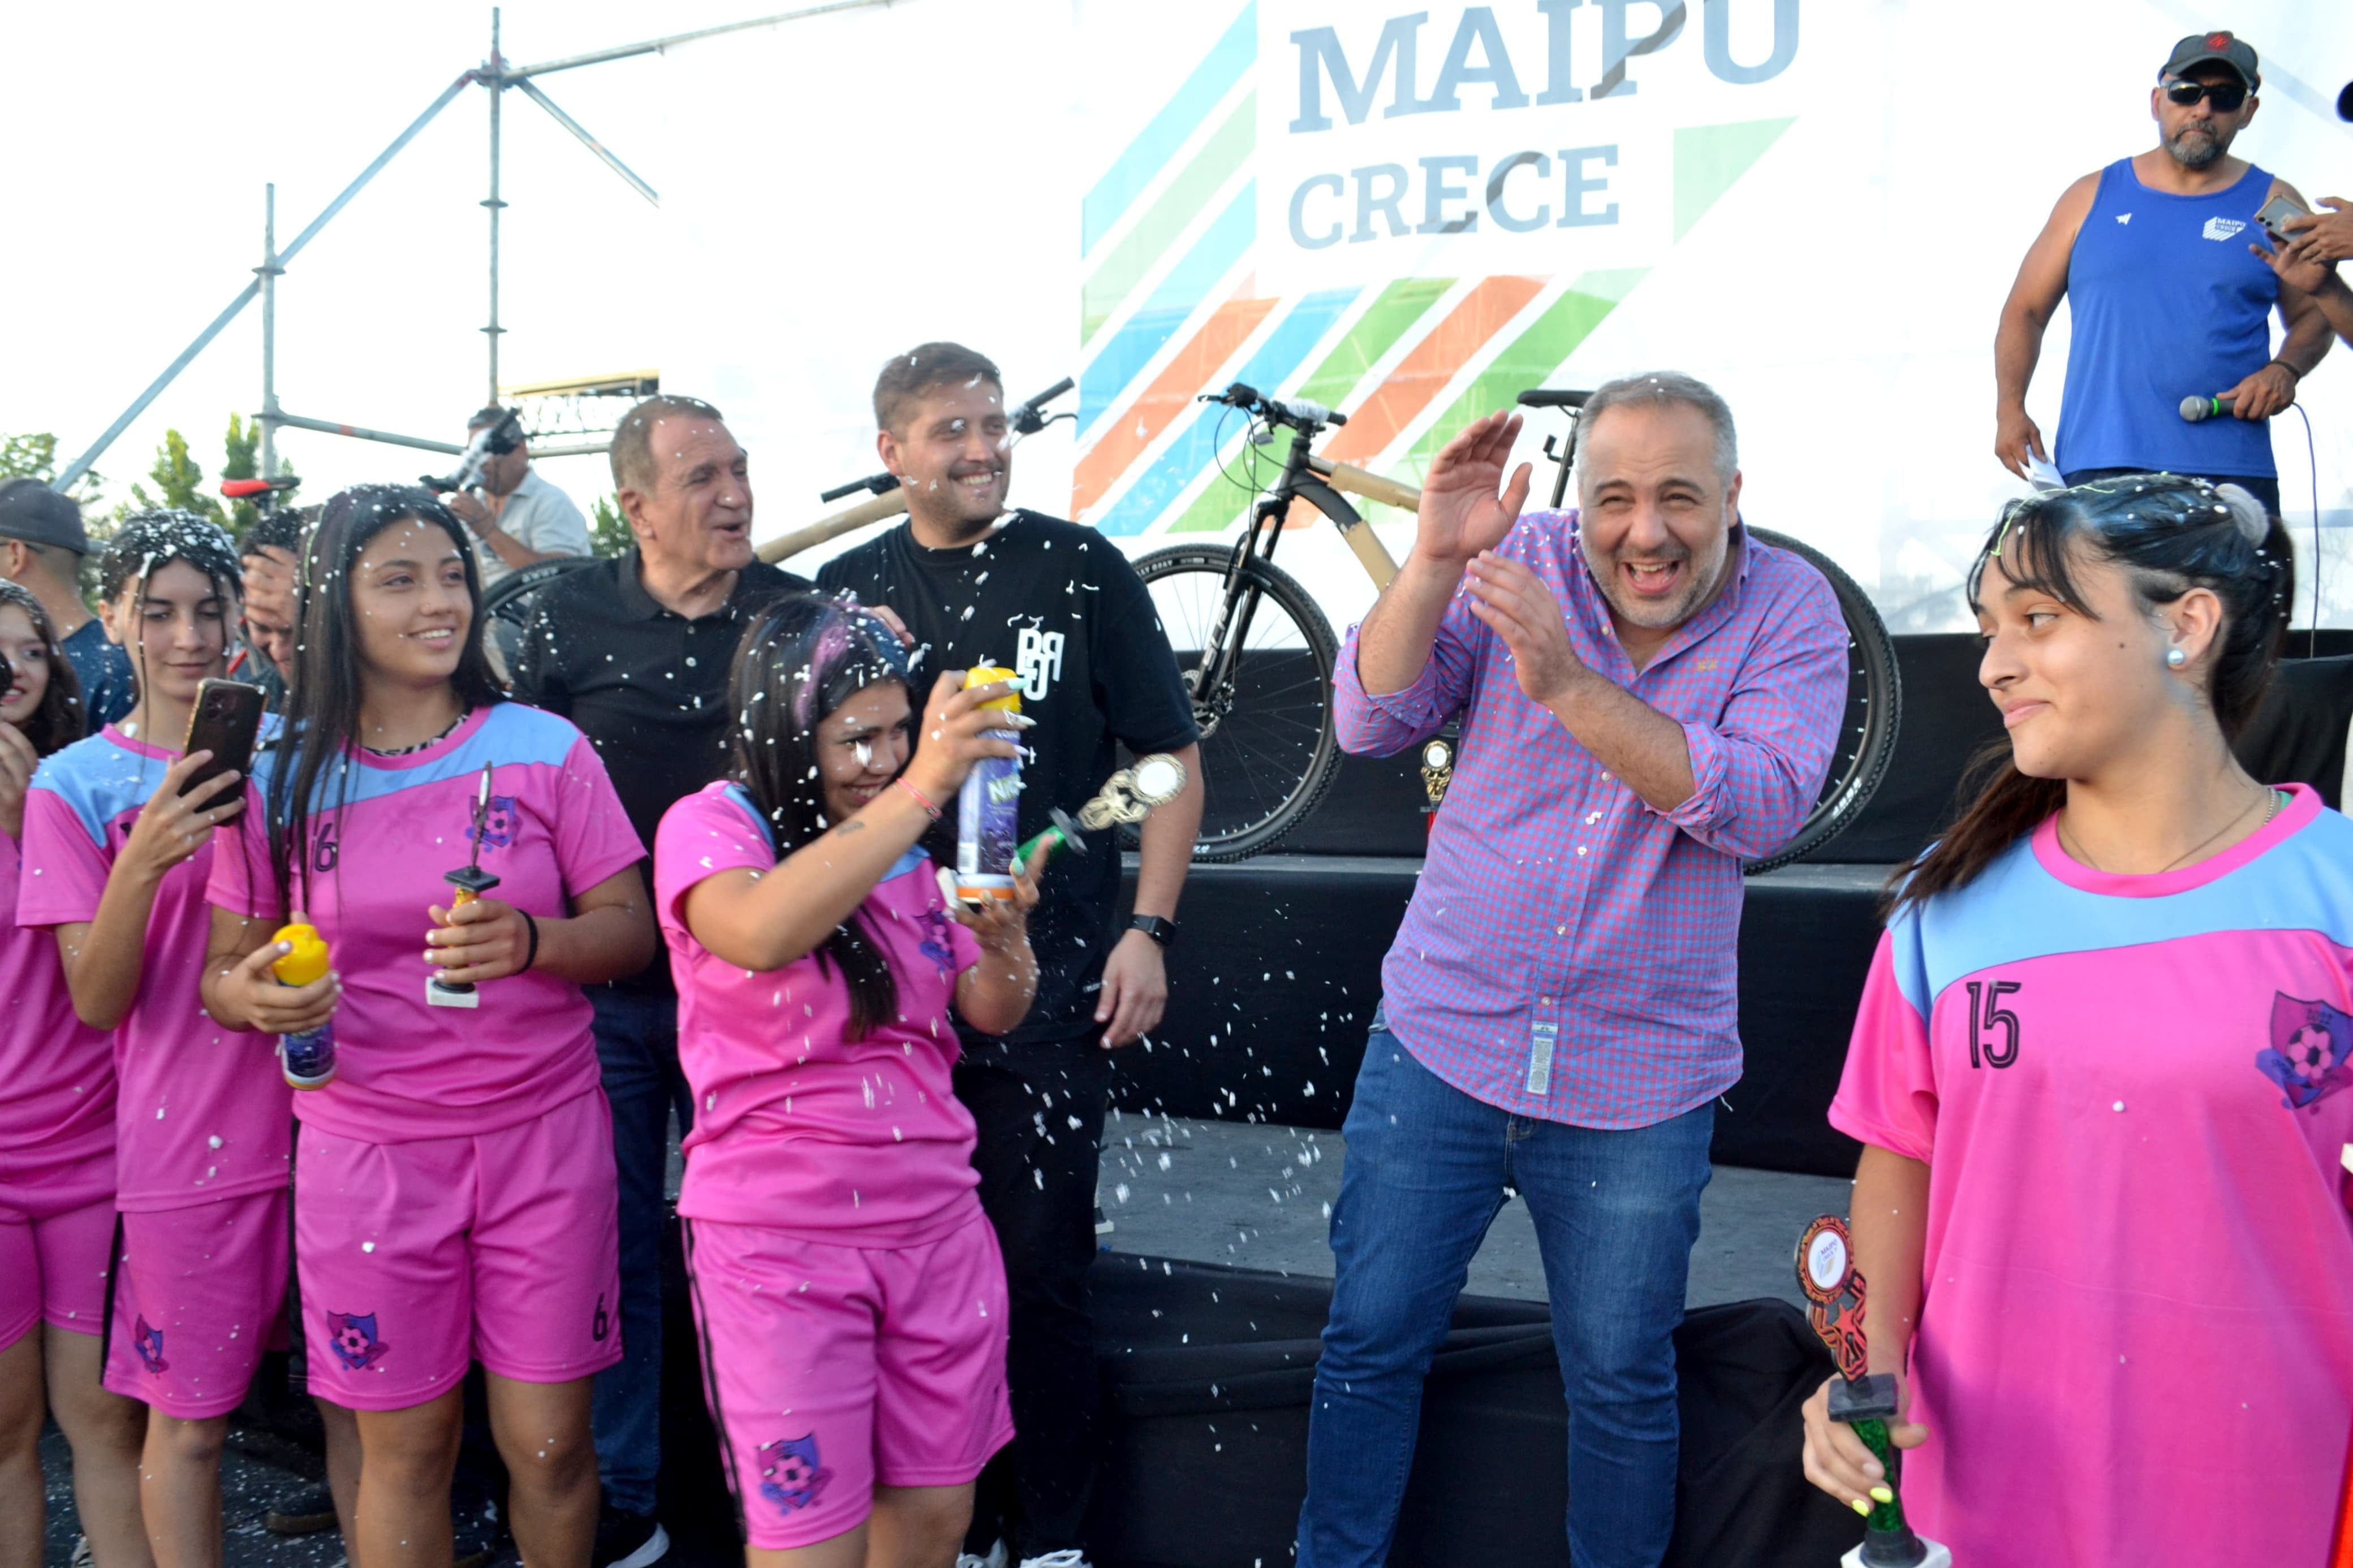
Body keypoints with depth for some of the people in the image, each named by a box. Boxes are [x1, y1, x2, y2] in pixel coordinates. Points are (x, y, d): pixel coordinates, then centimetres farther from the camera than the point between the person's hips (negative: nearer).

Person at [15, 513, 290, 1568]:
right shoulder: (76, 787, -3)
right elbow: (96, 1002, -8)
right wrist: (142, 861, -23)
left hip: (320, 1113, 3)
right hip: (187, 1142, -2)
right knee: (190, 1418, 7)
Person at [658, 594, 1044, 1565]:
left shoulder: (901, 849, 9)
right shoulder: (712, 824, -8)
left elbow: (991, 1012, 11)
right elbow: (760, 933, -31)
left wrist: (1006, 934, -11)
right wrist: (919, 792, -33)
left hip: (935, 1221, 5)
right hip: (780, 1240, -5)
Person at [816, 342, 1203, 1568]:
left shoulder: (1081, 570, -1)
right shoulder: (849, 588, 7)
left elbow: (1172, 760, 0)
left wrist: (1147, 928, -6)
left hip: (1050, 983, -3)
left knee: (1039, 1271, 2)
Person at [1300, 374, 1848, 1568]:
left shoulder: (1790, 613, -6)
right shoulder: (1521, 562, -3)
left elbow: (1760, 806, -21)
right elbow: (1373, 722, -9)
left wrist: (1570, 684, -30)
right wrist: (1432, 561, -24)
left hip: (1641, 1083, -1)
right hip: (1442, 1039, 1)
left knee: (1623, 1381, 14)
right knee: (1370, 1340, 11)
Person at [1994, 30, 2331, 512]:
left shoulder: (2273, 204, 11)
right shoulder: (2092, 197, 12)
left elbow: (2314, 314, 15)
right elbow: (2025, 310, 12)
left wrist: (2284, 369, -8)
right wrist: (2010, 409, -2)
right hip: (2095, 466, 0)